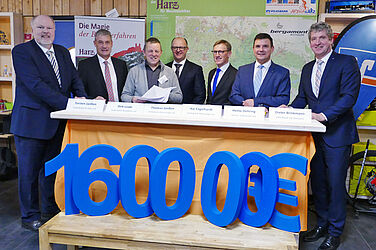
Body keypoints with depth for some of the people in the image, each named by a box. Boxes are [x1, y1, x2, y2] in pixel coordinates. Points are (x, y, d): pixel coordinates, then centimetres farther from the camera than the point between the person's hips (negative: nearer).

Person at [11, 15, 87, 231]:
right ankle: (30, 216, 22)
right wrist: (67, 103, -26)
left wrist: (82, 97, -8)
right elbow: (36, 84, -19)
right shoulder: (21, 51, -7)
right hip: (31, 122, -6)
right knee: (29, 171, 5)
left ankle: (50, 211, 31)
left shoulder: (63, 52, 13)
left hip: (57, 122, 6)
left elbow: (75, 78, 13)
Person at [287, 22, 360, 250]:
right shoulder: (307, 68, 15)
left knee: (335, 183, 1)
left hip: (337, 134, -6)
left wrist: (325, 115, -24)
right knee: (317, 182, 14)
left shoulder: (347, 62, -5)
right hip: (315, 134, 6)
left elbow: (349, 96, -15)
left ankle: (335, 232, 18)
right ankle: (322, 225, 31)